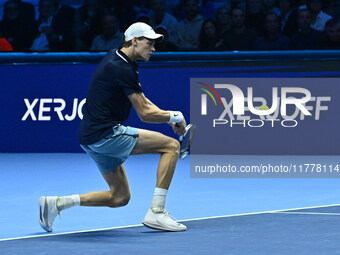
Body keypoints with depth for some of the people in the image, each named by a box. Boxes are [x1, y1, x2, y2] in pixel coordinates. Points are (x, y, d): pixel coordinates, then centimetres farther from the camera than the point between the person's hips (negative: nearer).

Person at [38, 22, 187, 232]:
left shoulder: (116, 58, 14)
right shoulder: (122, 69, -17)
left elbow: (141, 101, 21)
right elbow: (145, 114, -16)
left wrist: (168, 117, 9)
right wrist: (175, 117, -2)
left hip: (92, 137, 10)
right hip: (105, 134, -10)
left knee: (120, 197, 17)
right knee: (171, 145, -11)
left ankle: (56, 203, 13)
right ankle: (156, 213, -13)